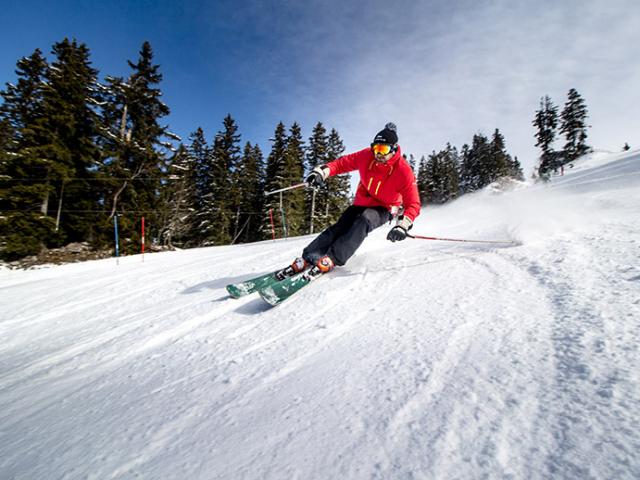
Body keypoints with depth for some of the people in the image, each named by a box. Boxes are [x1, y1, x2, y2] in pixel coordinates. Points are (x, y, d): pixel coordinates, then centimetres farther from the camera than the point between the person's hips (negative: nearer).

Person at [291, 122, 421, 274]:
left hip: (383, 209, -3)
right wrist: (322, 172, -22)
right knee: (339, 227, -16)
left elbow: (413, 205, -22)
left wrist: (403, 225, -39)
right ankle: (307, 258, -15)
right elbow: (343, 163, -4)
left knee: (364, 220, -35)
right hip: (361, 203, 4)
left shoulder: (404, 172, -23)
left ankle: (332, 258, -39)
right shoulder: (366, 156, -14)